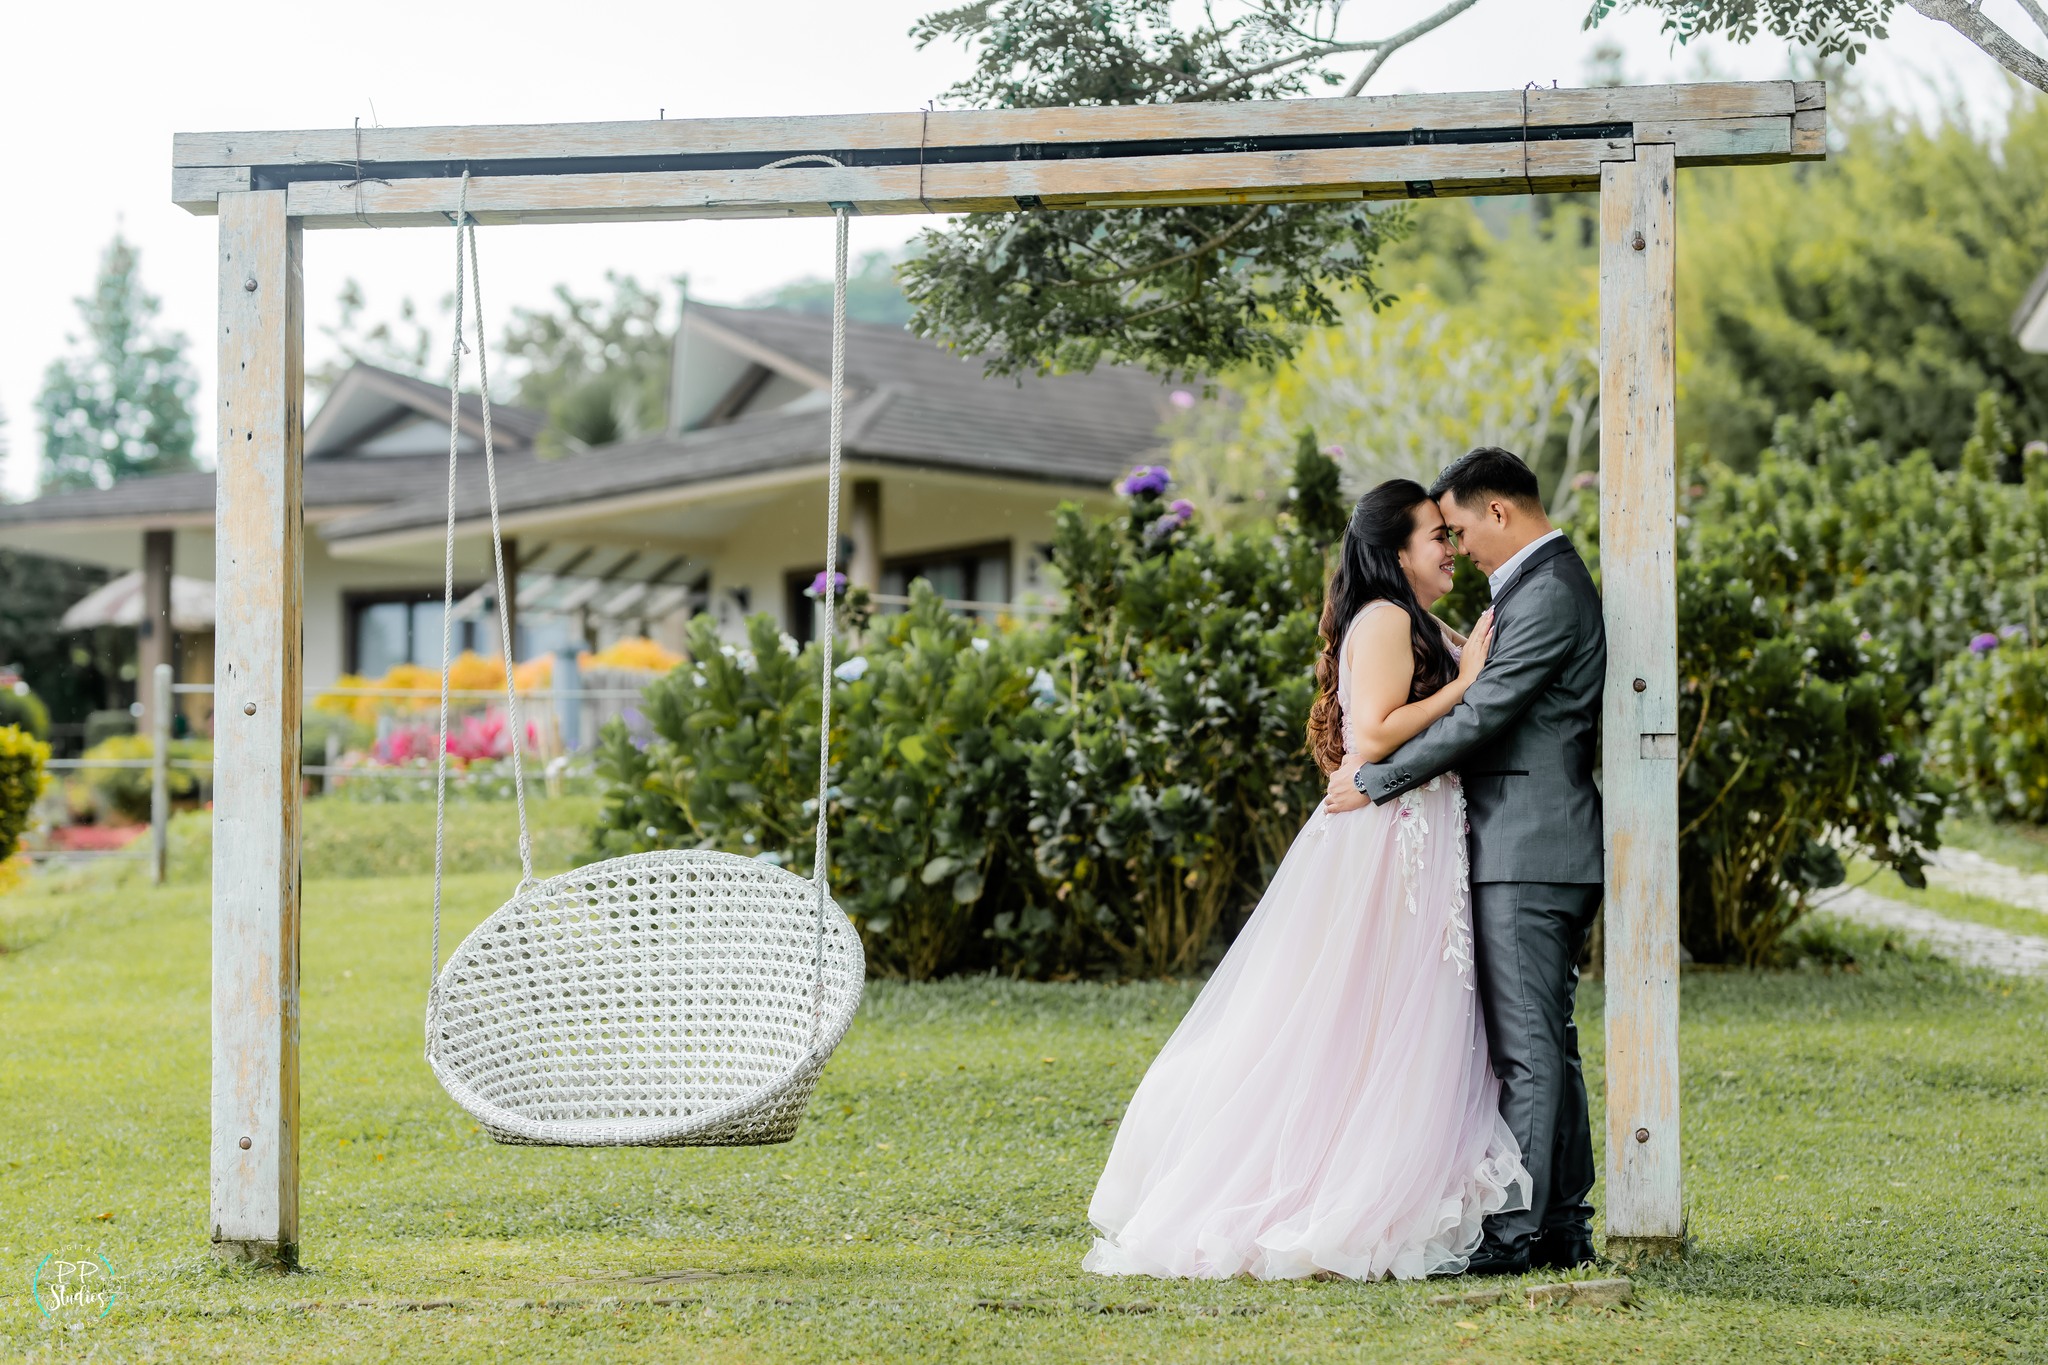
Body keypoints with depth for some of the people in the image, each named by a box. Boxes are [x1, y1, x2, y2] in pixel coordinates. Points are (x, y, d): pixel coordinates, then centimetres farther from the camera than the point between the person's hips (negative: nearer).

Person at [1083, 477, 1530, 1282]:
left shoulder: (1424, 631, 20)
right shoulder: (1386, 621, -11)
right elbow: (1376, 734, -21)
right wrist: (1464, 684, -17)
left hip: (1421, 847, 10)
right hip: (1388, 846, -10)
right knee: (1376, 1033, -9)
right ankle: (1349, 1213, -6)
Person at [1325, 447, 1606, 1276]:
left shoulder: (1548, 592, -14)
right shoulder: (1548, 582, 19)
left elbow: (1482, 713, -19)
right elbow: (1493, 709, 22)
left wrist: (1375, 781, -12)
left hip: (1528, 855, -11)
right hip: (1537, 852, 11)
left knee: (1526, 1047, -9)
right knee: (1545, 1043, 11)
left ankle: (1516, 1235, -8)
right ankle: (1563, 1224, 15)